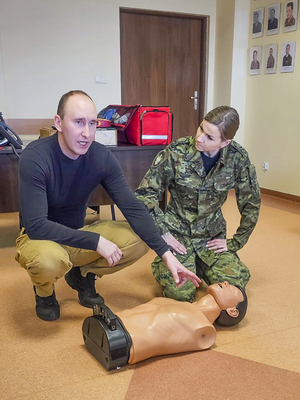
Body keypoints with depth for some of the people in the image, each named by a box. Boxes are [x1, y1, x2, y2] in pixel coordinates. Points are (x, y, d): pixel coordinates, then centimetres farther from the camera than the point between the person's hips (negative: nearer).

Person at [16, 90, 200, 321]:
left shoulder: (101, 156, -13)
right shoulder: (35, 158, -26)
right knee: (49, 259, -39)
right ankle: (44, 291, 1)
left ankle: (82, 274, 10)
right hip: (41, 239, -4)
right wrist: (96, 242, -32)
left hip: (78, 235, 4)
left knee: (139, 240, -16)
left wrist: (166, 254, -22)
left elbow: (133, 208, -14)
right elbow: (36, 226, -30)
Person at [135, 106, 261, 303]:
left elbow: (251, 204, -1)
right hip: (177, 231, -2)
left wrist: (235, 243, -3)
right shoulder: (176, 152, -18)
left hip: (212, 234, 3)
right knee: (180, 293, -18)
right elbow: (145, 193, -12)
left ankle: (199, 265, 18)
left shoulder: (238, 157, -13)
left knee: (234, 286, -13)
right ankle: (162, 264, 17)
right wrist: (162, 233, -14)